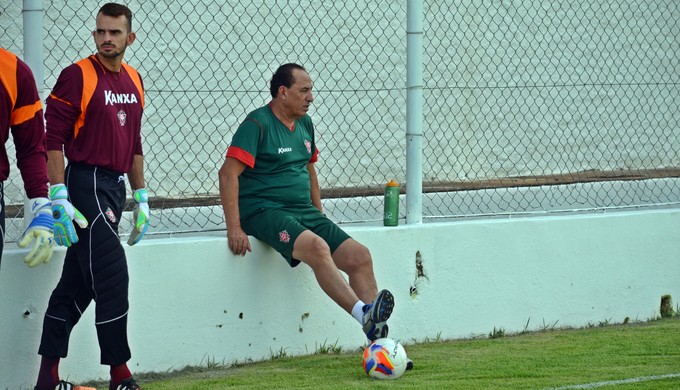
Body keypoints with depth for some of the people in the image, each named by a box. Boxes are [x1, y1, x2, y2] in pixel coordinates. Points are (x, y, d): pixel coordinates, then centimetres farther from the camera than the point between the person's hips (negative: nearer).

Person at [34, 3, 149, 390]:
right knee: (112, 276, -10)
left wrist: (141, 197, 20)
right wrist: (60, 198, -17)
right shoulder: (78, 76, -9)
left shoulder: (133, 80, 14)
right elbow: (54, 140, -11)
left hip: (115, 187, 8)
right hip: (85, 183, -8)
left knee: (77, 282, 10)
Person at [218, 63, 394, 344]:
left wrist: (319, 214, 22)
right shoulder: (257, 124, -9)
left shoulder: (305, 124, 16)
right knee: (317, 247, -35)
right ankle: (364, 314, -44)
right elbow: (228, 173, -16)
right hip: (264, 212, -8)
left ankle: (377, 340, -14)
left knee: (359, 257, -10)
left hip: (304, 210, 8)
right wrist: (234, 228, -22)